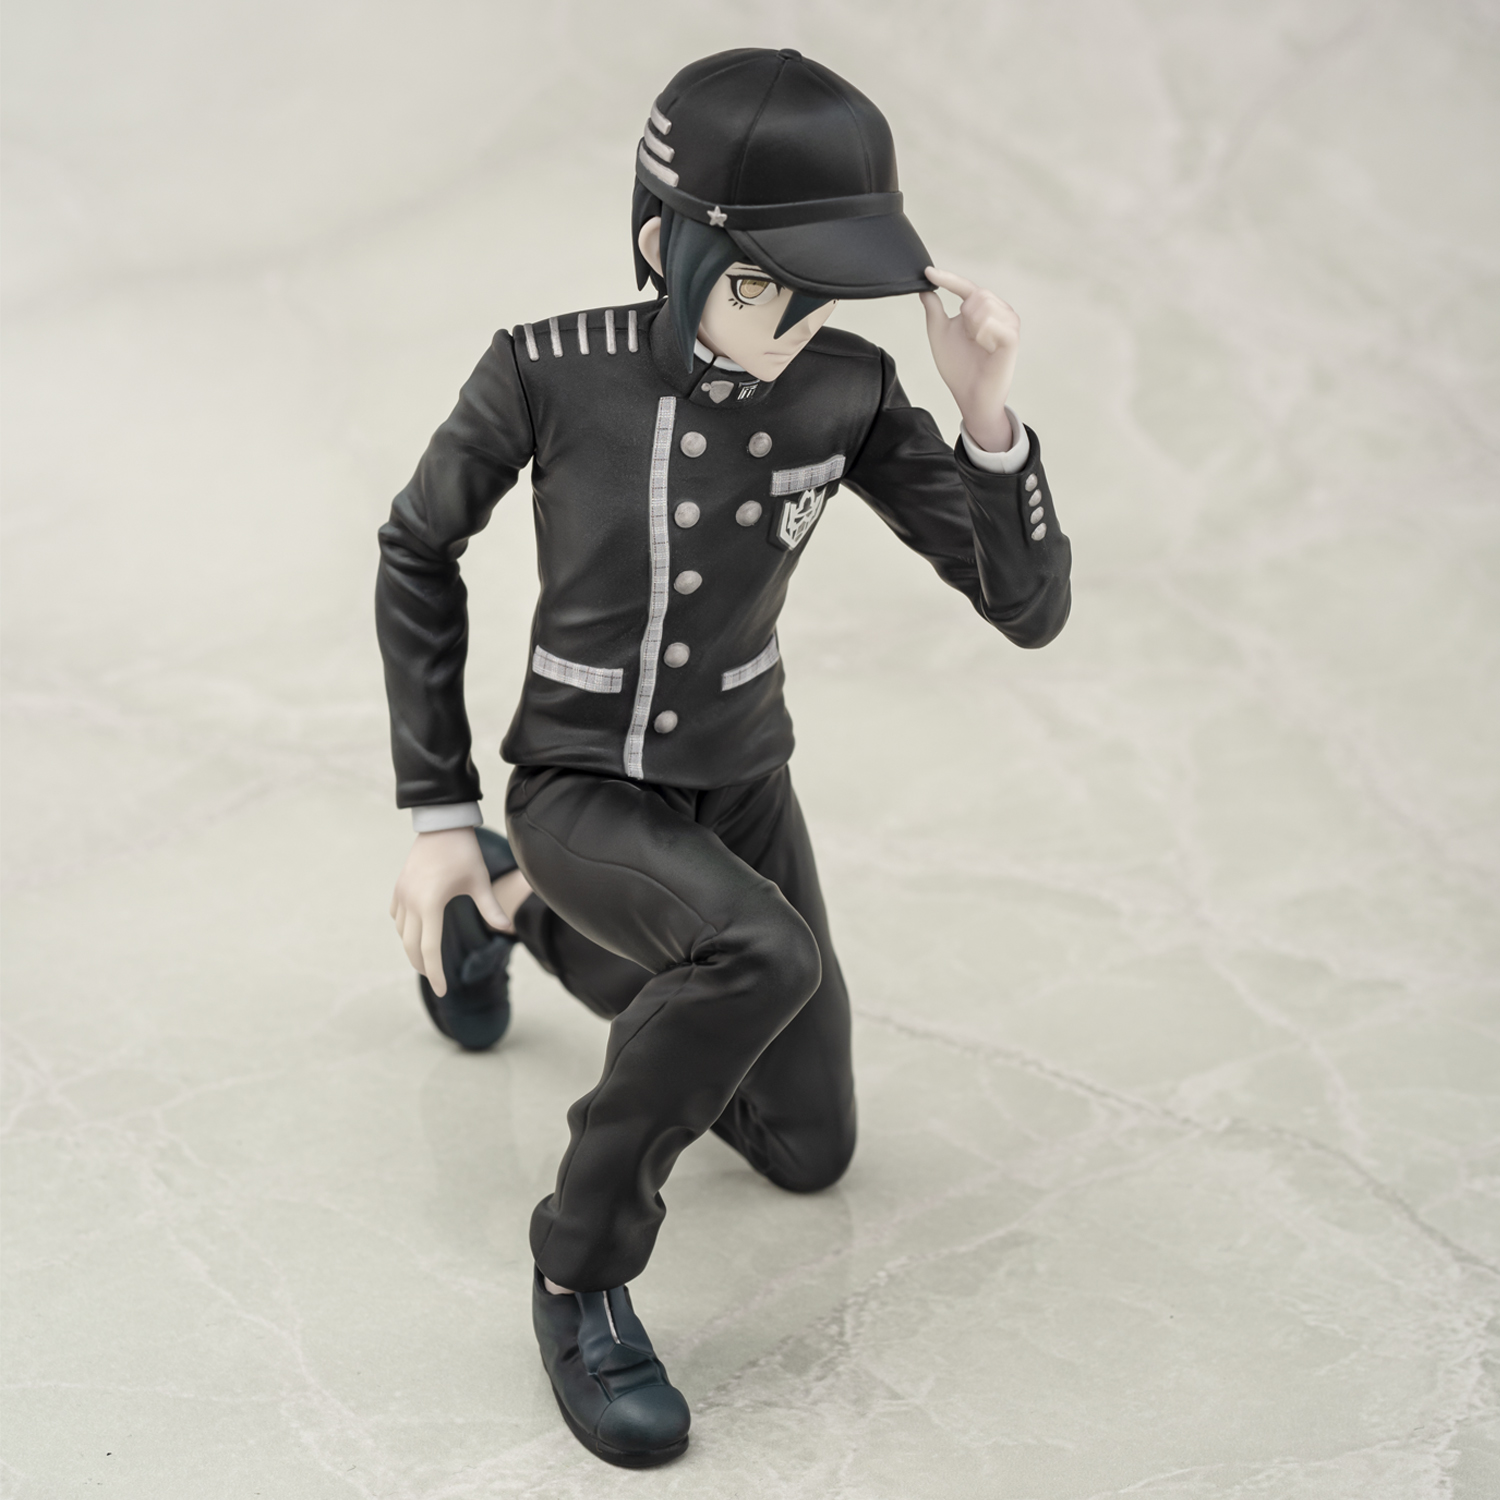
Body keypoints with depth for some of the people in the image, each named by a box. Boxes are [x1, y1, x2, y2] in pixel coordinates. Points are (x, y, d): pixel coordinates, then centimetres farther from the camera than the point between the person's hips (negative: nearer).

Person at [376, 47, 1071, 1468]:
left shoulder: (847, 394, -16)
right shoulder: (548, 373, -24)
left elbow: (1029, 606, -15)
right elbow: (418, 553, -7)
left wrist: (985, 406, -32)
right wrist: (437, 815, -7)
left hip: (739, 788, 5)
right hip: (577, 790, -5)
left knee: (807, 1151, 18)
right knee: (764, 953, -37)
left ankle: (520, 913, 37)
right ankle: (581, 1267, -13)